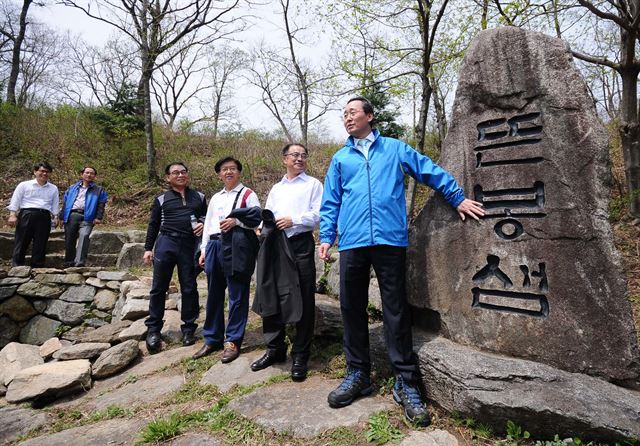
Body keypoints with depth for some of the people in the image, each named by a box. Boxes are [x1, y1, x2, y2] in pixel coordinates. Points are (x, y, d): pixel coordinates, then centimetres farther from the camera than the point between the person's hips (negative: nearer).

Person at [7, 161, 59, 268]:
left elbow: (55, 204, 16)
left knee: (41, 244, 2)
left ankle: (37, 268, 8)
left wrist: (55, 217, 4)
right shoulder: (24, 185, 9)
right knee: (21, 243, -2)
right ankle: (16, 266, 4)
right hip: (27, 214, -2)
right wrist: (12, 215, -6)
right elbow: (15, 201, 5)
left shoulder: (53, 188, 17)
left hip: (44, 217, 2)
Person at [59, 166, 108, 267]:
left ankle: (79, 262, -32)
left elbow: (101, 204, 5)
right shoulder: (72, 188, 24)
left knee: (84, 236, -25)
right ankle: (69, 263, 14)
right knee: (69, 240, 4)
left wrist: (98, 217, -8)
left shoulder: (99, 190, 16)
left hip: (87, 217, -3)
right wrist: (62, 217, 11)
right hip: (71, 216, 3)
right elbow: (65, 203, 21)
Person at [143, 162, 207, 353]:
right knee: (159, 287, 3)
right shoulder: (161, 199, 10)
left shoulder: (199, 197, 13)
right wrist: (148, 248, 6)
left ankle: (189, 328, 16)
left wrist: (204, 225, -4)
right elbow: (153, 225, 11)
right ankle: (153, 329, 17)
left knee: (189, 288, 4)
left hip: (189, 246, 1)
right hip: (166, 243, 0)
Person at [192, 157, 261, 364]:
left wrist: (236, 220, -17)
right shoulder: (215, 198, 22)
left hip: (236, 246, -6)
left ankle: (232, 341, 7)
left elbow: (258, 219, -4)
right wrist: (204, 250, 13)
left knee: (237, 295, -2)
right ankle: (212, 339, 22)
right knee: (214, 294, 11)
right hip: (215, 246, 6)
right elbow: (208, 224, 20)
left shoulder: (248, 194, 5)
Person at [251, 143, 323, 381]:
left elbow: (319, 214, -4)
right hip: (275, 245, 5)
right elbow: (267, 213, 20)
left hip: (300, 243, -5)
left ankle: (300, 356, 11)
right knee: (270, 297, 8)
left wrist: (293, 220, -13)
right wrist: (265, 224, -2)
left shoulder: (313, 184, 7)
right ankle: (275, 349, 24)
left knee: (303, 302, -2)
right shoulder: (276, 188, 23)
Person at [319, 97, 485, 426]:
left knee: (396, 310, -1)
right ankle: (358, 374, 22)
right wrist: (326, 236, 5)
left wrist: (458, 198, 8)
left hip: (389, 239, -2)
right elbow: (330, 202, 15)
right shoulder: (340, 158, 18)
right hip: (352, 242, 3)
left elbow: (431, 172, 14)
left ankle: (406, 382, 9)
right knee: (351, 308, 6)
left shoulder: (395, 149, 13)